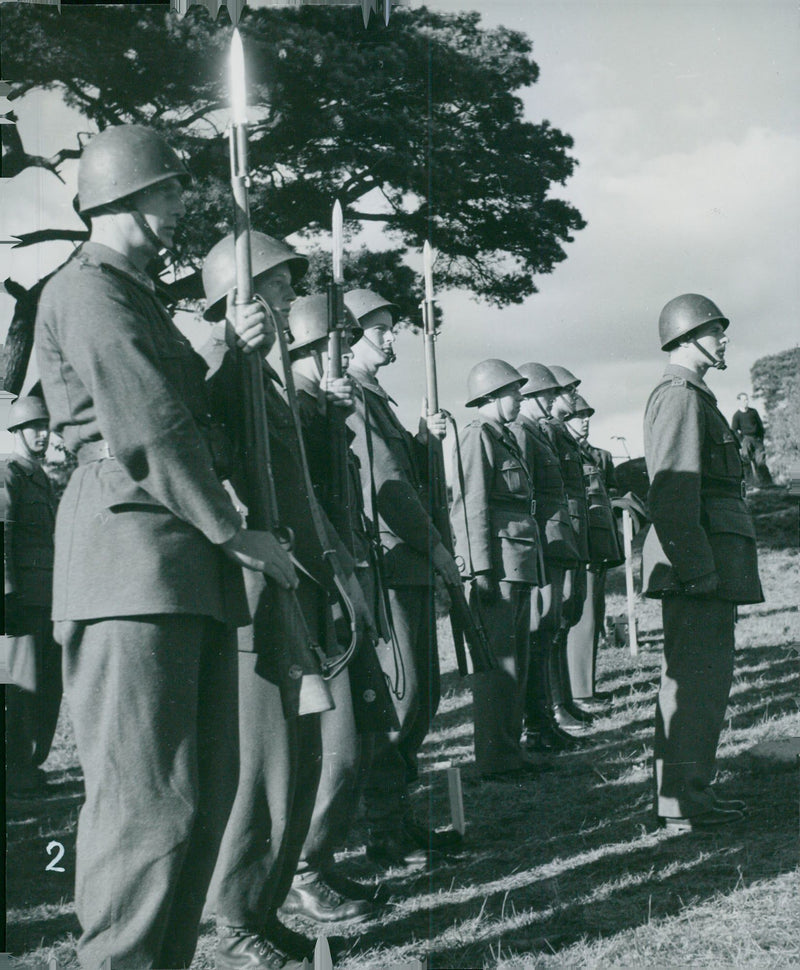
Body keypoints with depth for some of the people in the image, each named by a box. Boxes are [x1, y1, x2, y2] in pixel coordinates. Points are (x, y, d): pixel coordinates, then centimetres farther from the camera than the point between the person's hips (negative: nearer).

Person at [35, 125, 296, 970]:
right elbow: (150, 430, -13)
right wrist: (233, 533, -11)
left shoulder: (137, 297, 28)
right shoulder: (86, 291, -5)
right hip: (131, 547, -10)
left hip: (186, 560, 10)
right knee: (148, 797, -9)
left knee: (206, 788, 10)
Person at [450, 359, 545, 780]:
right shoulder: (477, 436, -7)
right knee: (497, 659, -6)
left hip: (520, 568, 10)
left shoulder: (506, 438, 21)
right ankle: (495, 758, -1)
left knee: (516, 658, 12)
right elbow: (472, 508, -14)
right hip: (497, 564, -10)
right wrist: (482, 570, -20)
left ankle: (510, 748, 20)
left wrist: (533, 570, 18)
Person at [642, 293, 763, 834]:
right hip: (701, 556, -11)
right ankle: (682, 802, -3)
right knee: (697, 678, -8)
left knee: (701, 675, 14)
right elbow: (674, 490, -19)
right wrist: (696, 567, -24)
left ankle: (692, 789, 23)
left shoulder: (694, 395, 22)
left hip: (709, 564, 11)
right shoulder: (680, 395, -11)